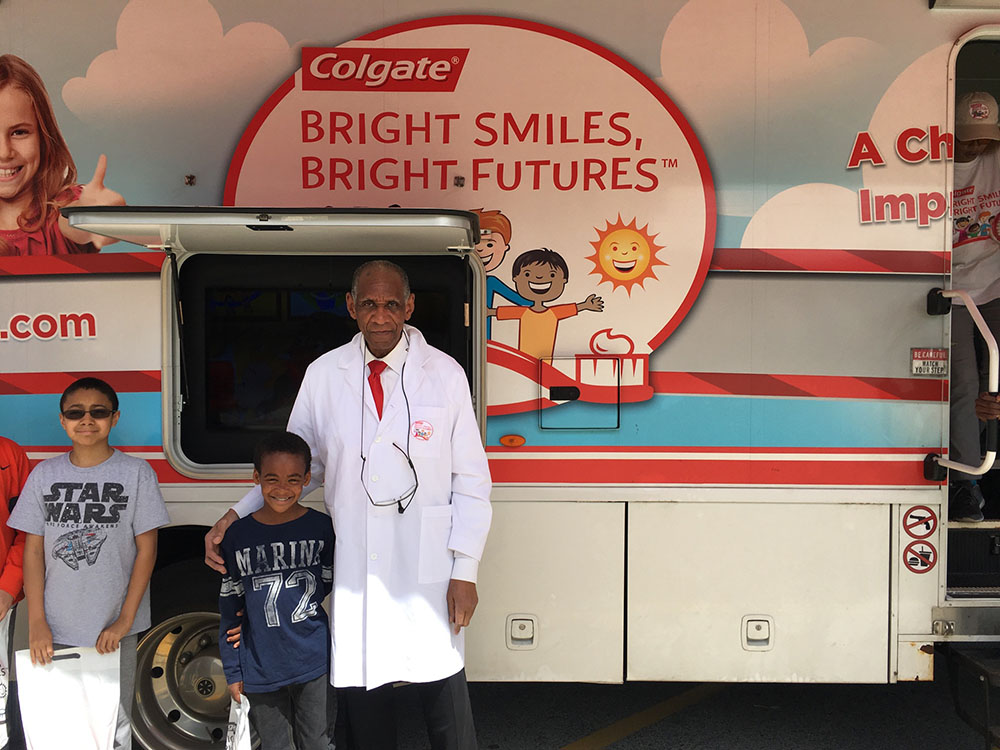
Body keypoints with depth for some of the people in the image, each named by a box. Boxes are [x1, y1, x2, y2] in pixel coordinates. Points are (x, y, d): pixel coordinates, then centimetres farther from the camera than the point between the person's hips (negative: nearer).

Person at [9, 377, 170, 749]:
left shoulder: (136, 473, -4)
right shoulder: (45, 475, 3)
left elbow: (146, 549, -3)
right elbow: (34, 551, 3)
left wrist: (125, 620, -8)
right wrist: (36, 622, -4)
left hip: (114, 631, -2)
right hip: (56, 631, 2)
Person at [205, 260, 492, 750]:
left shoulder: (445, 374, 0)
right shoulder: (323, 375, 4)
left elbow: (471, 480, 1)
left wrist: (465, 571, -4)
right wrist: (235, 517, 1)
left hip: (428, 571, -2)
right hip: (354, 571, 2)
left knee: (443, 688, 2)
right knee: (360, 693, 11)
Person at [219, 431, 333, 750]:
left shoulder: (321, 527, -4)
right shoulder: (238, 535, -3)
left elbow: (328, 584, 7)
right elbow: (229, 607, 2)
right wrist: (232, 672, 4)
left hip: (314, 664, -1)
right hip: (260, 669, 1)